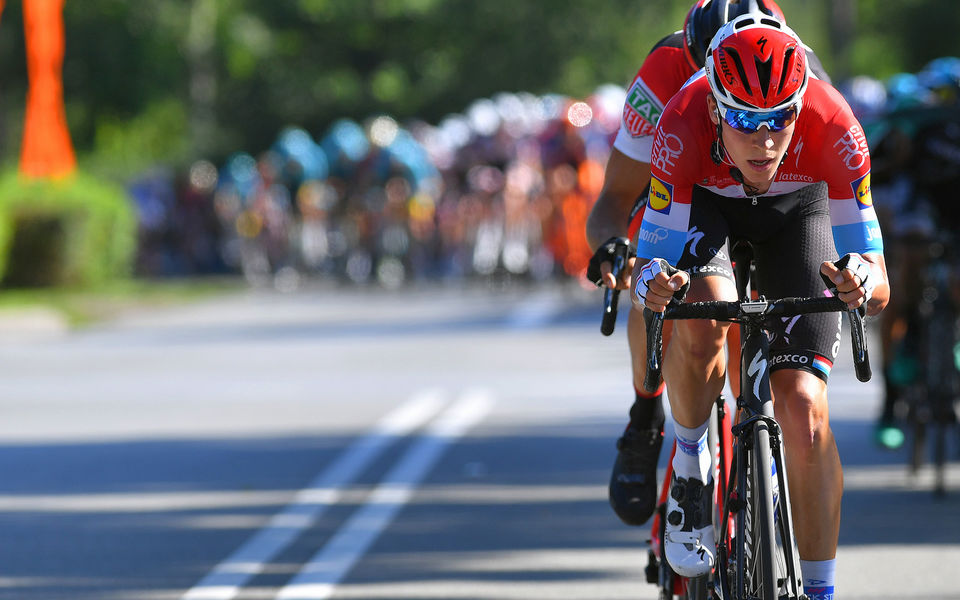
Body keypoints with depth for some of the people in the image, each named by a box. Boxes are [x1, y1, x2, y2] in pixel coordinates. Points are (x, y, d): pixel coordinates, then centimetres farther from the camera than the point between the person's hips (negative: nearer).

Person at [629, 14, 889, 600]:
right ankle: (690, 465, -6)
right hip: (703, 203, 0)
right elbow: (649, 265, -31)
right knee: (701, 319, -34)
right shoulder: (683, 126, -38)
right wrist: (652, 283, -54)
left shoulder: (833, 127, -37)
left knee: (804, 410, -14)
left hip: (796, 209, 0)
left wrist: (860, 282, -55)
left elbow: (880, 290, -32)